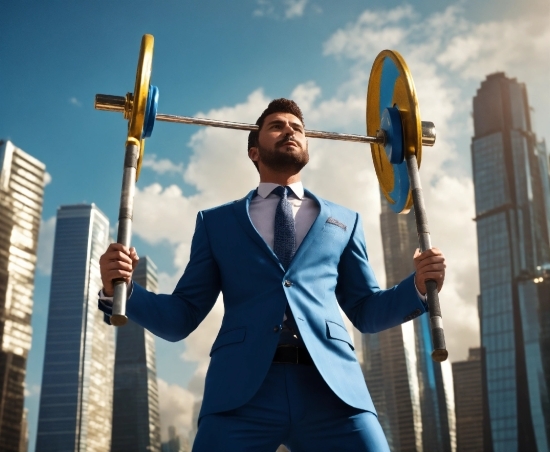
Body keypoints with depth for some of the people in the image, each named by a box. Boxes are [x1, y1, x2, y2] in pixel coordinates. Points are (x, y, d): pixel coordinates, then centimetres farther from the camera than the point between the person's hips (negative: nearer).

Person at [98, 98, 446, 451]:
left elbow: (366, 312, 23)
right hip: (242, 389, -1)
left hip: (333, 386, 1)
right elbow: (181, 319, 14)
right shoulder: (216, 222, 19)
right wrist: (122, 289, -5)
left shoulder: (344, 221, 23)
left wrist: (419, 288, 3)